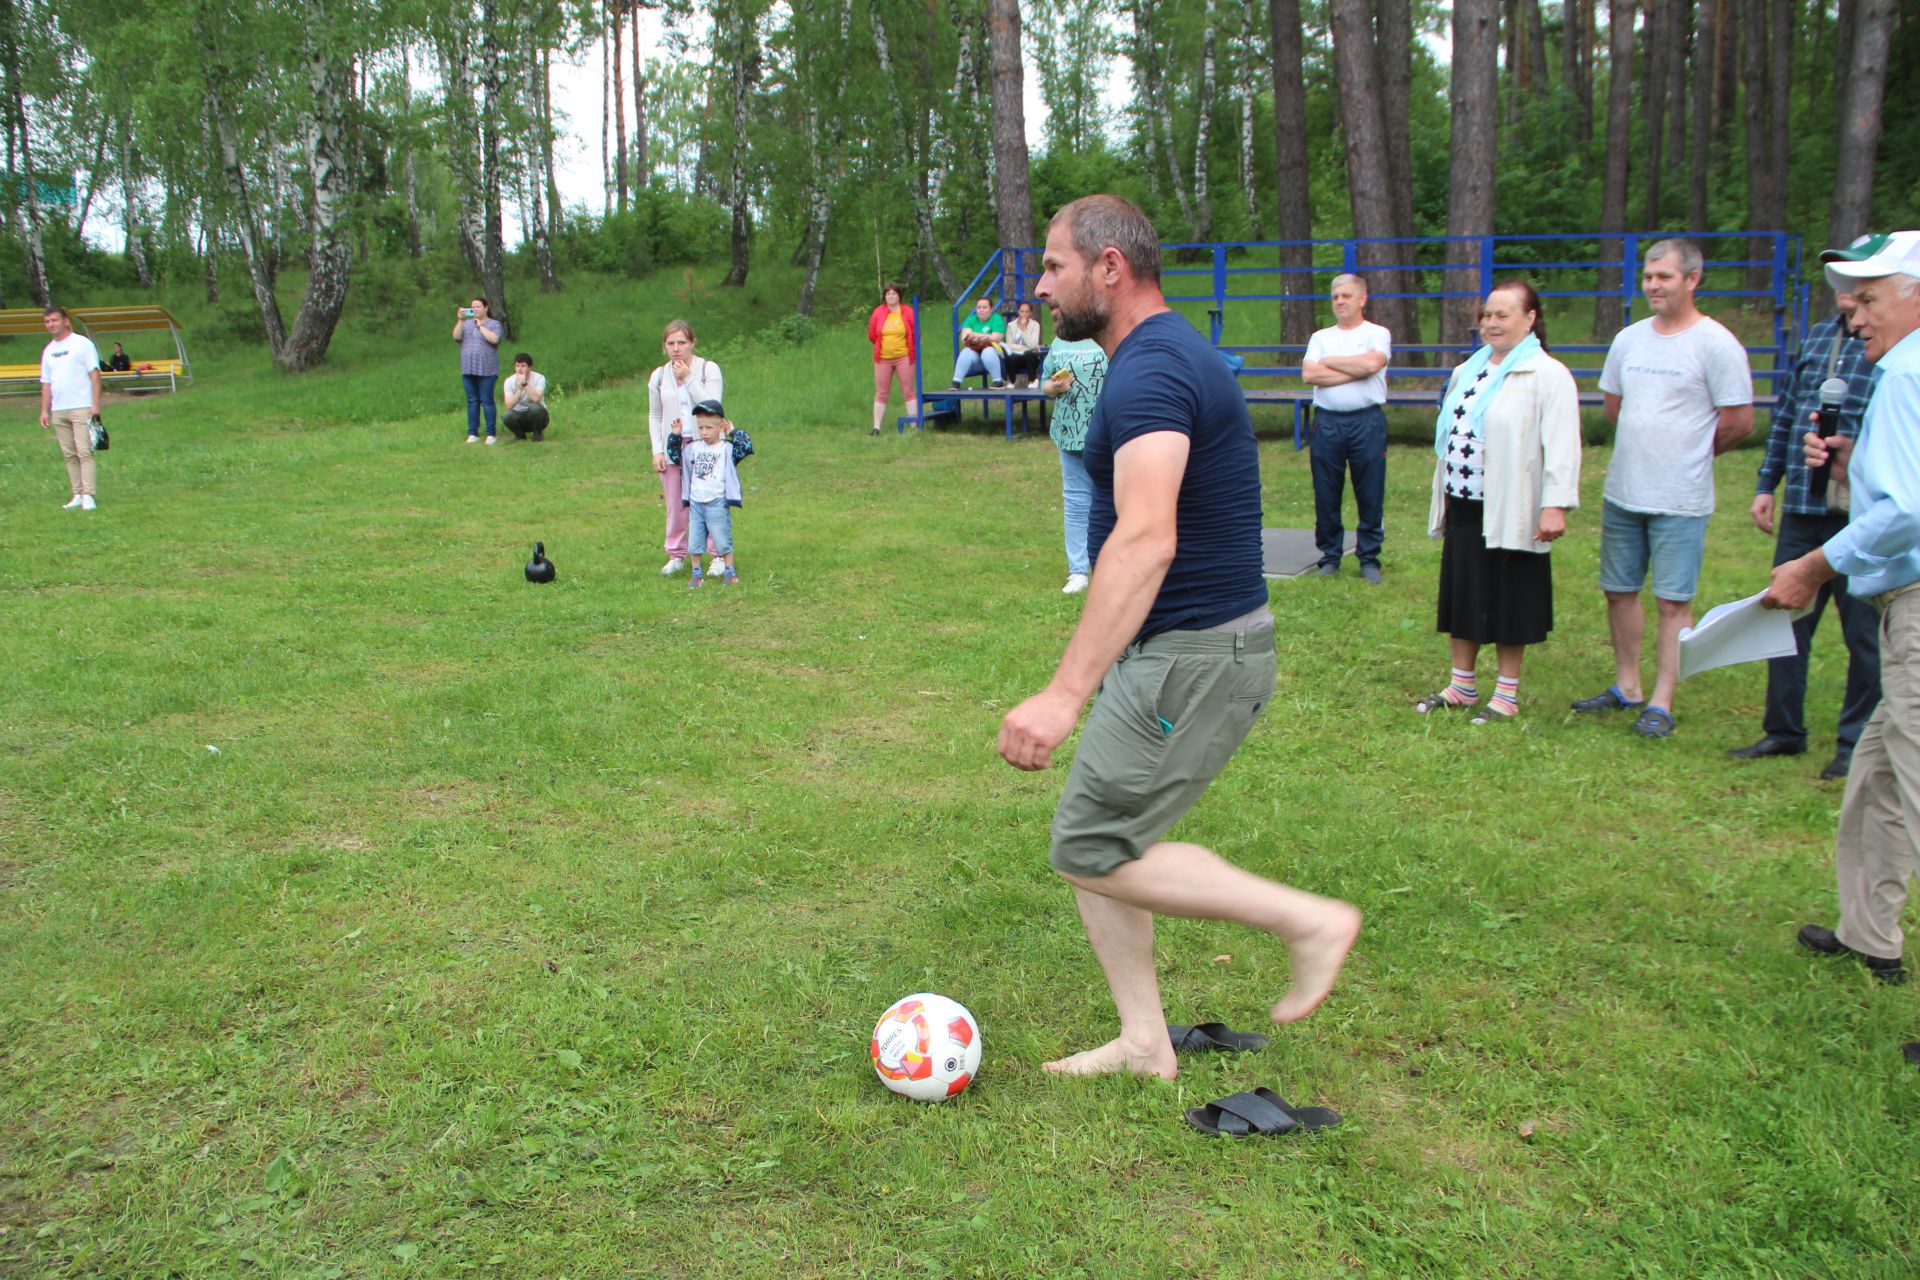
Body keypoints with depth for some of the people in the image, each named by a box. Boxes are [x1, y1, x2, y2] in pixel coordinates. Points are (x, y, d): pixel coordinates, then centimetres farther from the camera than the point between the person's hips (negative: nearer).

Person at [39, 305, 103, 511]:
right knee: (69, 455, 5)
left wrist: (95, 404, -13)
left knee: (84, 452, -11)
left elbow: (94, 374, -5)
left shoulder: (82, 343, 0)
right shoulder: (48, 351, 17)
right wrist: (44, 410, 12)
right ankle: (77, 495, 8)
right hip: (58, 410, 6)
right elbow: (46, 383, 19)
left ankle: (88, 496, -12)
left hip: (81, 407, -6)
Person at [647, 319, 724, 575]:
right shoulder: (658, 376, 7)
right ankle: (676, 555, 18)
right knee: (675, 505, 6)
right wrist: (657, 451, 3)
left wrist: (688, 379, -18)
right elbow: (654, 416, 12)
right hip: (672, 448, 3)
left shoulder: (708, 369, -4)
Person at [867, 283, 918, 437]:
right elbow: (872, 335, 10)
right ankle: (876, 427, 7)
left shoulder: (908, 312, -3)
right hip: (883, 358, 2)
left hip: (903, 357, -2)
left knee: (908, 391, 0)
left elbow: (916, 334, 5)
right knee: (881, 393, 5)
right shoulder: (878, 312, 1)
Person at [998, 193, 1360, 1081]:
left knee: (1092, 852, -6)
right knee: (1089, 841, 13)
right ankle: (1143, 1042, 21)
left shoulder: (1150, 373, -20)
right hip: (1169, 648, 10)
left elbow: (1144, 542, -34)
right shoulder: (1167, 356, 15)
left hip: (1197, 656, -10)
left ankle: (1308, 920, 3)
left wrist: (1066, 693, -41)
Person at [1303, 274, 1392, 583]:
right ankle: (1330, 556, 16)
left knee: (1370, 495, 1)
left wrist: (1329, 362, -2)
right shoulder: (1320, 337, 13)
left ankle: (1369, 559, 11)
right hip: (1327, 421, 3)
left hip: (1367, 422, -2)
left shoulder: (1377, 334, 5)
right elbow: (1308, 374, -4)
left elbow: (1371, 363, -16)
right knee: (1326, 496, 5)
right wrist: (1354, 371, -7)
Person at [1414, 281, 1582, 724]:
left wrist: (1556, 505, -23)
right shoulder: (1468, 372, 14)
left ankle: (1507, 694, 16)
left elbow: (1561, 446, -15)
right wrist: (1443, 497, 18)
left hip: (1510, 513, -7)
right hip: (1463, 507, 7)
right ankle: (1461, 685, 26)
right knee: (1460, 596, 12)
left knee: (1508, 602, 4)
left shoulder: (1548, 375, -9)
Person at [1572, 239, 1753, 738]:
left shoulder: (1715, 344, -9)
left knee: (1673, 601, -1)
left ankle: (1661, 704, 5)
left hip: (1680, 500, -6)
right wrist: (1648, 448, 14)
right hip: (1622, 491, 6)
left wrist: (1689, 453, 5)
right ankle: (1626, 687, 26)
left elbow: (1739, 420, -7)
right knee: (1619, 591, 12)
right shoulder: (1629, 339, 9)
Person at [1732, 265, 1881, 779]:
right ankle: (1783, 731, 26)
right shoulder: (1818, 337, 12)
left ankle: (1857, 743, 20)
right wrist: (1767, 484, 16)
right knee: (1786, 620, 12)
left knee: (1864, 633, 6)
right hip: (1802, 509, 6)